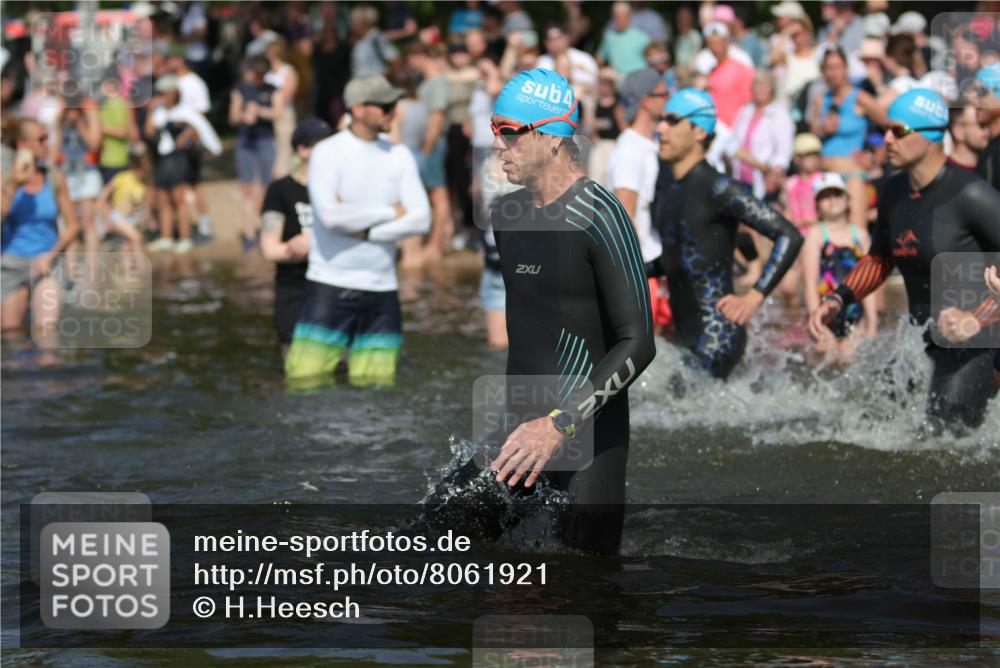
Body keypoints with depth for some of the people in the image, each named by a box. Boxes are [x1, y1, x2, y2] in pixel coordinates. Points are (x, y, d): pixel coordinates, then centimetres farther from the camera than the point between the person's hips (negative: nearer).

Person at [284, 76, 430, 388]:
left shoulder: (399, 156, 9)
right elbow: (330, 214, -19)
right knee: (306, 381, -11)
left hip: (381, 291, 4)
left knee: (376, 386, 2)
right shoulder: (327, 152, -4)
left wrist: (364, 231, -11)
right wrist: (389, 213, -8)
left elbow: (420, 219, -1)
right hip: (331, 285, -4)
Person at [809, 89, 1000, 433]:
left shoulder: (970, 195, -17)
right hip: (922, 343, 8)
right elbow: (880, 258, 23)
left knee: (944, 434, -16)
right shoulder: (893, 192, 6)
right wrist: (838, 300, 9)